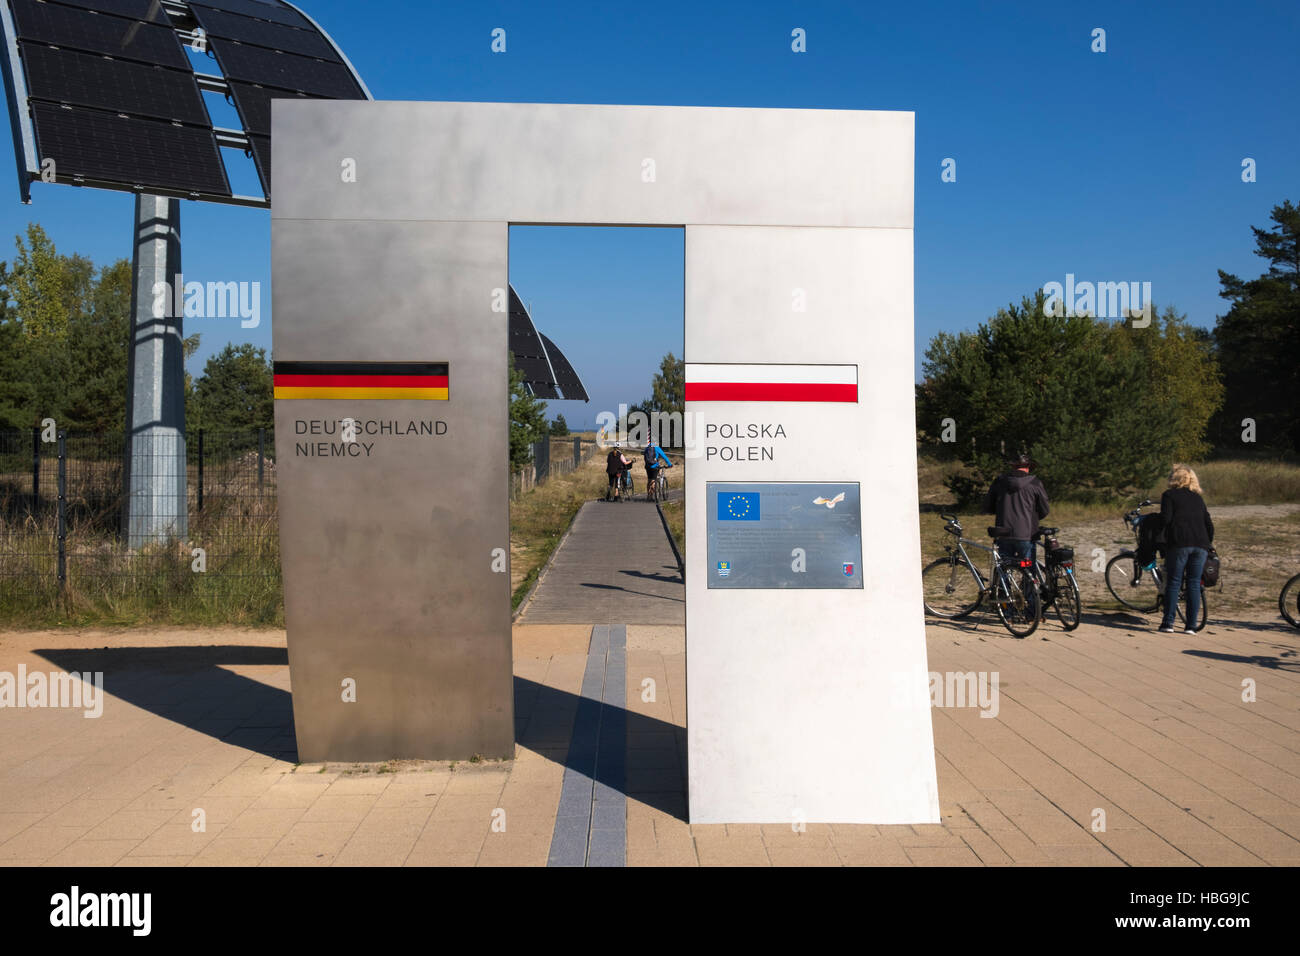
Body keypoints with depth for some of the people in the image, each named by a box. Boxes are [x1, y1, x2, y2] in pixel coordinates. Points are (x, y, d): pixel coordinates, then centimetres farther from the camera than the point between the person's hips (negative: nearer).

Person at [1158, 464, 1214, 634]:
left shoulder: (1169, 495, 6)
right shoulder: (1198, 498, 21)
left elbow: (1166, 518, -8)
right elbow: (1209, 525, 17)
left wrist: (1159, 515, 13)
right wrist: (1207, 544, 26)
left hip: (1179, 543, -4)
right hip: (1201, 545, 4)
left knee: (1173, 582, 1)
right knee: (1194, 584, 6)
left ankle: (1168, 623, -2)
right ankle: (1191, 626, 4)